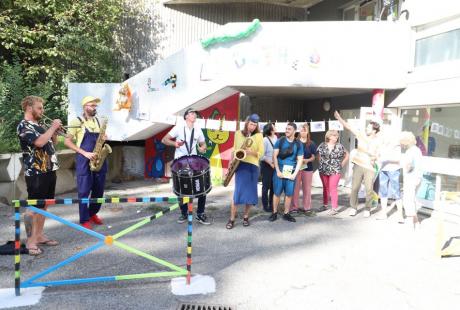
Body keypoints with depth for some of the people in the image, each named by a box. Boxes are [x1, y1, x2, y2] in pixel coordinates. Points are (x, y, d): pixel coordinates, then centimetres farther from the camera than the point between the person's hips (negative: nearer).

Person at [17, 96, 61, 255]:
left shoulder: (38, 126, 17)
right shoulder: (23, 126, -10)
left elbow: (52, 143, 23)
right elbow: (39, 142, -26)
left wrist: (55, 130, 6)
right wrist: (53, 127, -14)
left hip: (49, 171, 9)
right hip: (36, 173, -9)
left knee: (43, 205, 14)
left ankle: (39, 235, 24)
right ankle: (30, 241, 4)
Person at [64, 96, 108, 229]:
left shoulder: (98, 121, 13)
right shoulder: (76, 121, -4)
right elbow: (67, 141, -6)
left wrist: (104, 138, -2)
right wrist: (84, 153, -16)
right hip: (84, 161, -5)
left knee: (99, 190, 10)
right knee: (84, 191, -1)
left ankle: (93, 213, 29)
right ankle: (85, 220, 9)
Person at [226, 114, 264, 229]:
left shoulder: (259, 135, 4)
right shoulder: (238, 133, 8)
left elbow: (261, 153, 1)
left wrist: (251, 152, -18)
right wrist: (232, 162, 6)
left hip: (253, 166, 0)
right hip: (240, 164, 0)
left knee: (250, 192, 4)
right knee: (238, 191, -7)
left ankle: (245, 217, 19)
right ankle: (232, 219, 0)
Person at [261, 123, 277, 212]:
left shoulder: (275, 137, 4)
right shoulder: (265, 140, -14)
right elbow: (262, 155, -14)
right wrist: (270, 163, -12)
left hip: (274, 165, 6)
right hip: (266, 165, -6)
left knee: (273, 186, 12)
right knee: (266, 186, 3)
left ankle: (271, 205, 25)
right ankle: (265, 206, 14)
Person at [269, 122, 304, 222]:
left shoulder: (298, 144, 5)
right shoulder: (280, 141, 1)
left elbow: (299, 160, 5)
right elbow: (275, 156, -2)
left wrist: (295, 174, -6)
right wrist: (278, 171, -10)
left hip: (291, 172, 2)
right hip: (280, 171, -2)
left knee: (289, 194, 5)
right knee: (277, 193, 2)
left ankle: (286, 214, 17)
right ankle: (274, 213, 13)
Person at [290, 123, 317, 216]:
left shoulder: (311, 144, 6)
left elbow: (313, 157, 7)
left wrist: (307, 160, -13)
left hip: (307, 168, 2)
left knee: (307, 189, 8)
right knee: (295, 188, -1)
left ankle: (307, 208, 17)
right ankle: (294, 207, 8)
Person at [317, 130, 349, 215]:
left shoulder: (340, 146, -1)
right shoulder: (322, 145, 3)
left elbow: (347, 155, 8)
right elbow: (318, 155, 16)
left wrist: (342, 164, 3)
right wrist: (322, 163, 7)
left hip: (335, 171, -2)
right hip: (323, 170, 3)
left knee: (333, 188, -7)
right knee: (325, 188, 13)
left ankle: (335, 208, -2)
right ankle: (325, 205, 27)